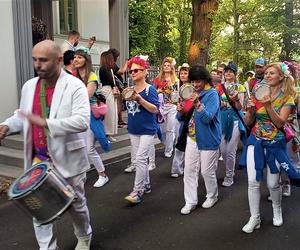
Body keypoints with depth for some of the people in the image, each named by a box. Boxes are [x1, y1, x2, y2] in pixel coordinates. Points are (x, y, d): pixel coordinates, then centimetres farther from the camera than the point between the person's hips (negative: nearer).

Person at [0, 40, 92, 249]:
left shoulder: (75, 86, -14)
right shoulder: (29, 86, 6)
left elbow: (82, 121, -25)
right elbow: (22, 116, 16)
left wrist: (45, 123, -32)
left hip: (67, 159, -4)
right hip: (38, 159, 5)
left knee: (76, 203, 16)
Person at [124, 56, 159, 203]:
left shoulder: (150, 89, -10)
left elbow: (155, 109, -19)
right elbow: (126, 109, 17)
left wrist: (139, 99, -28)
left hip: (147, 130, -7)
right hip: (133, 130, 7)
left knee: (140, 159, -11)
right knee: (137, 159, 13)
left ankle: (137, 192, -3)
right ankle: (146, 185, 29)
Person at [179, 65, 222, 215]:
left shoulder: (212, 94, -11)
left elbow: (208, 117, -23)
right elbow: (187, 116, 14)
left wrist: (197, 104, -38)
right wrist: (181, 111, -9)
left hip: (208, 139, -6)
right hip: (192, 138, 6)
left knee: (207, 171, 6)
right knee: (189, 170, 6)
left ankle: (212, 196, 31)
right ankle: (190, 202, 16)